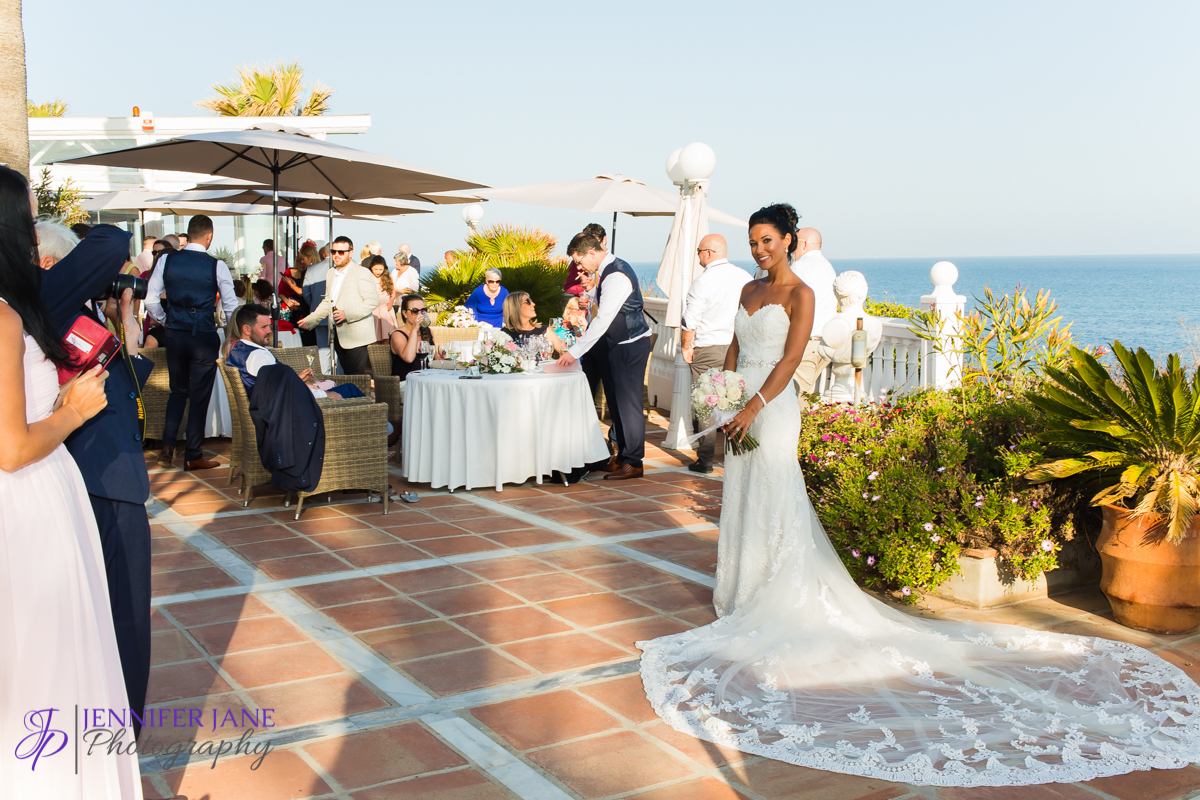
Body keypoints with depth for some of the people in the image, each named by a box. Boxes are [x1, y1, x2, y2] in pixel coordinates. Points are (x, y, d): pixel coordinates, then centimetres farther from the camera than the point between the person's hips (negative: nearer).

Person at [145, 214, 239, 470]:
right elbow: (231, 307, -4)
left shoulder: (167, 260, -1)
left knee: (178, 391, 20)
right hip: (204, 336, -3)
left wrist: (165, 321, 17)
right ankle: (193, 456, 11)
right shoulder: (217, 266, -8)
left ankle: (167, 446, 11)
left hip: (175, 334, 3)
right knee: (200, 395, 6)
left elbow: (150, 301, 1)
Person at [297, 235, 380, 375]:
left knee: (355, 378, -11)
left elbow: (373, 301, -15)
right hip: (338, 335, 7)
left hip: (356, 336, -7)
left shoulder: (362, 273, -6)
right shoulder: (331, 273, 17)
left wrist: (347, 314, -21)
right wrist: (310, 319, 14)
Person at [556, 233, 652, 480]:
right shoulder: (607, 270, 10)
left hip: (630, 346, -10)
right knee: (615, 401, 14)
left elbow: (603, 320, -26)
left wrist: (575, 351, -26)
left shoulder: (616, 276, -22)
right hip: (616, 345, 10)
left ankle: (633, 462, 0)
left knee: (627, 403, -7)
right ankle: (623, 456, 23)